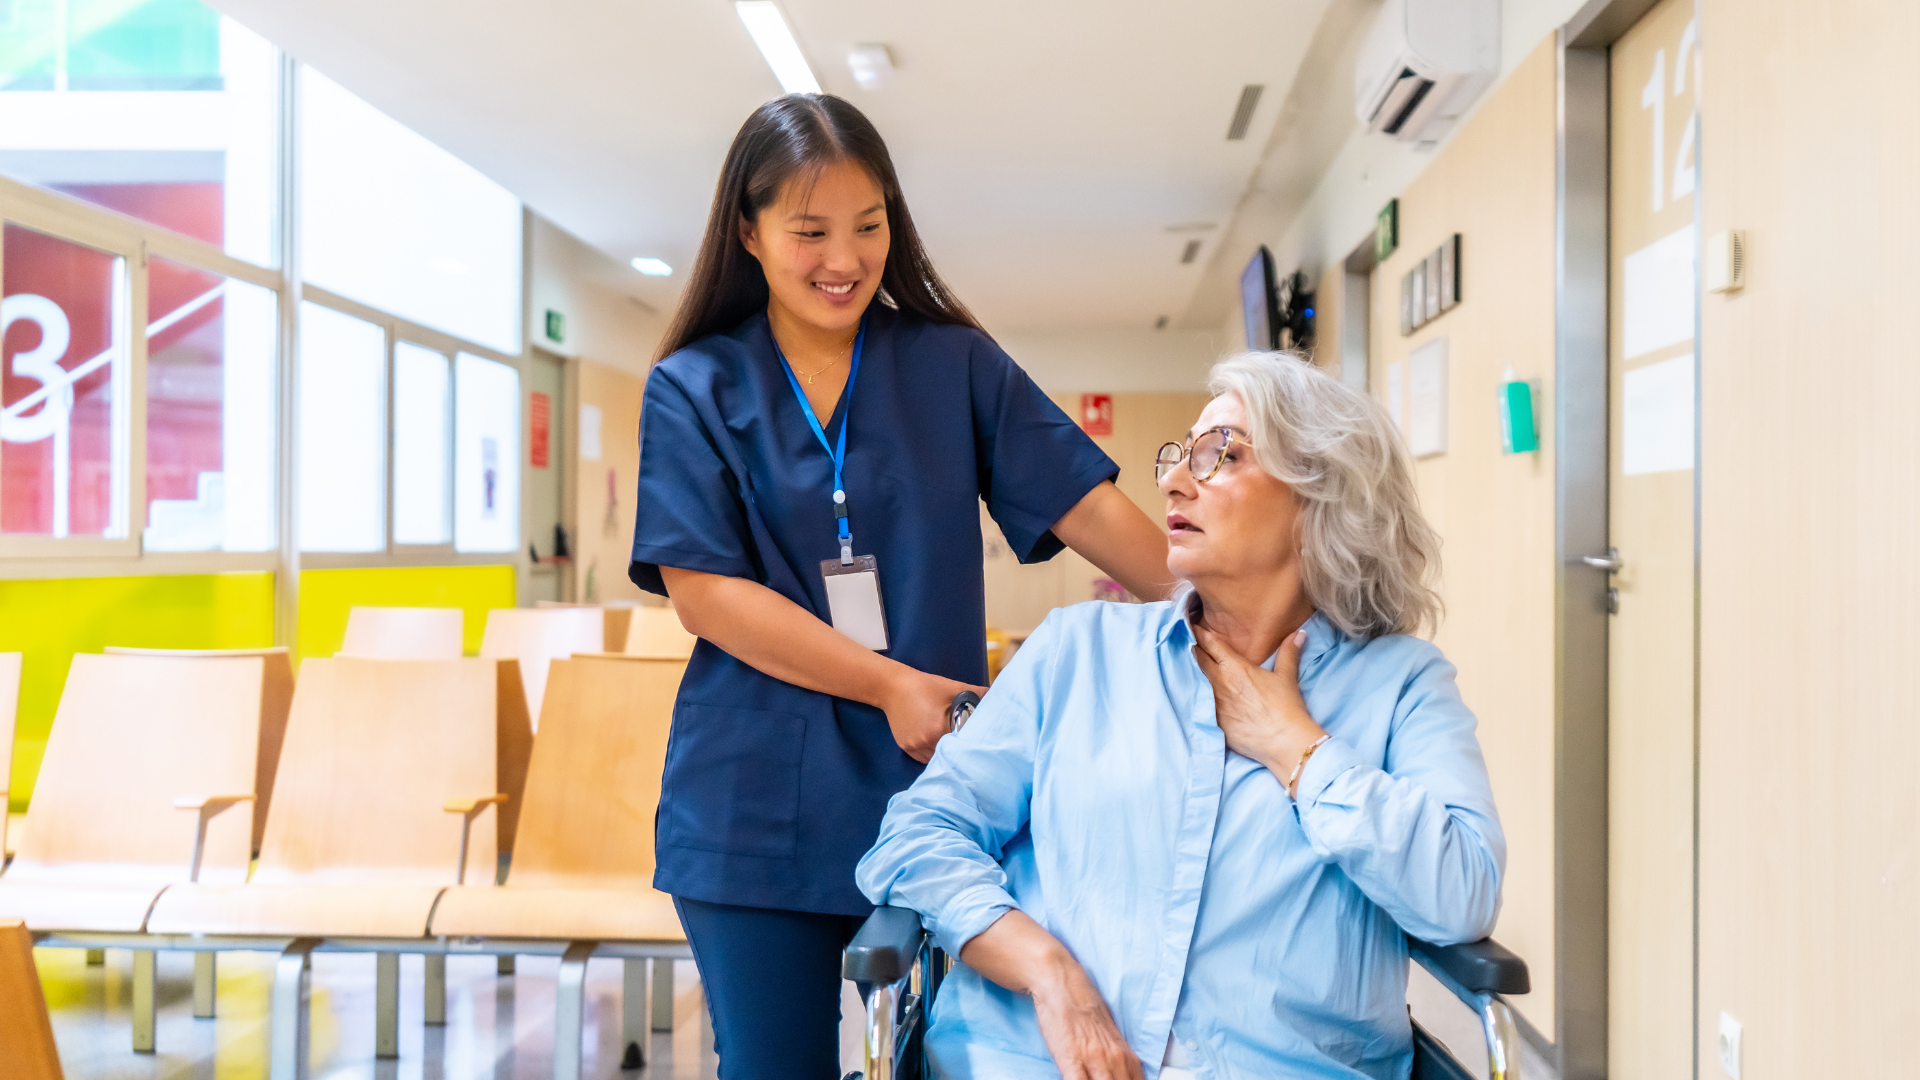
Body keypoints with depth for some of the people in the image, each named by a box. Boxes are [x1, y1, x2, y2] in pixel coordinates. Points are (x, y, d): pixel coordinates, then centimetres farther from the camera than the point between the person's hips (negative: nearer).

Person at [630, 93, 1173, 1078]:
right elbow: (702, 590, -7)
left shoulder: (955, 365, 5)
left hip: (934, 783, 1)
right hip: (756, 804, 0)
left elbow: (1087, 508, -2)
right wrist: (892, 684, -14)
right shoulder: (692, 390, 2)